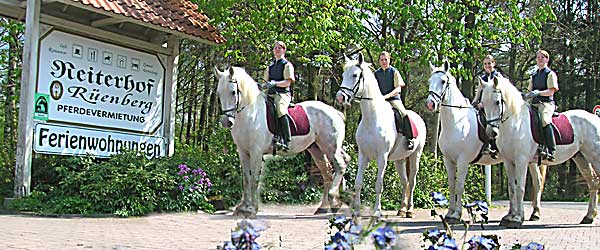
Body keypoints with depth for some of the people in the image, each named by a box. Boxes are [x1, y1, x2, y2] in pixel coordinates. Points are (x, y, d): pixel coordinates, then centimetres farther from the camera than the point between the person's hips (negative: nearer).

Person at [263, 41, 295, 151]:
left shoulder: (287, 65, 4)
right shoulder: (271, 66, 24)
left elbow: (288, 82, -7)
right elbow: (267, 81, 25)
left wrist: (275, 83, -22)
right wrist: (265, 85, 2)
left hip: (282, 93, -7)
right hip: (270, 94, 7)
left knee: (281, 110, -35)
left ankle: (286, 141, -38)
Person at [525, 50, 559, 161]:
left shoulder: (550, 74, 3)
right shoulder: (534, 75, 22)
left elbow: (551, 91, -7)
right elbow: (530, 90, 20)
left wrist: (538, 93, -23)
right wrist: (527, 95, -3)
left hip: (546, 103, -8)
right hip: (534, 103, 8)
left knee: (545, 120, -34)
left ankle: (551, 150, -37)